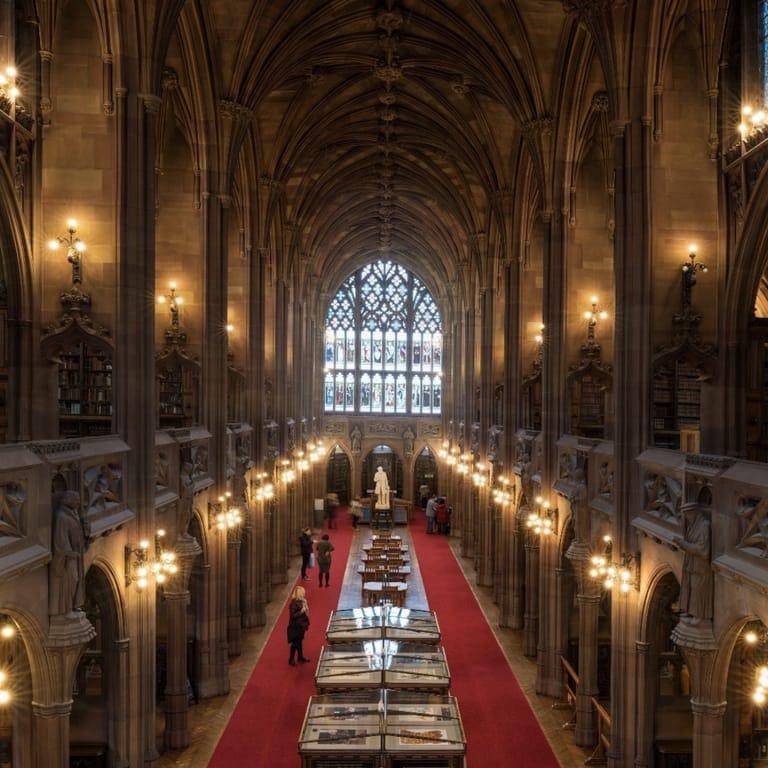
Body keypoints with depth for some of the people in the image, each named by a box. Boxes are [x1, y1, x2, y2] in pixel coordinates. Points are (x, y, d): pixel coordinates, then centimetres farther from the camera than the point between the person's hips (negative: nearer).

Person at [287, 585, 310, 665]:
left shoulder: (302, 601, 2)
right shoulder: (294, 603, -23)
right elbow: (293, 615, -24)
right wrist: (301, 611, -26)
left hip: (301, 625, 8)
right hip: (295, 626, -8)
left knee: (300, 641, 20)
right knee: (295, 643, 1)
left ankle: (300, 656, 34)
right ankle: (291, 659, 13)